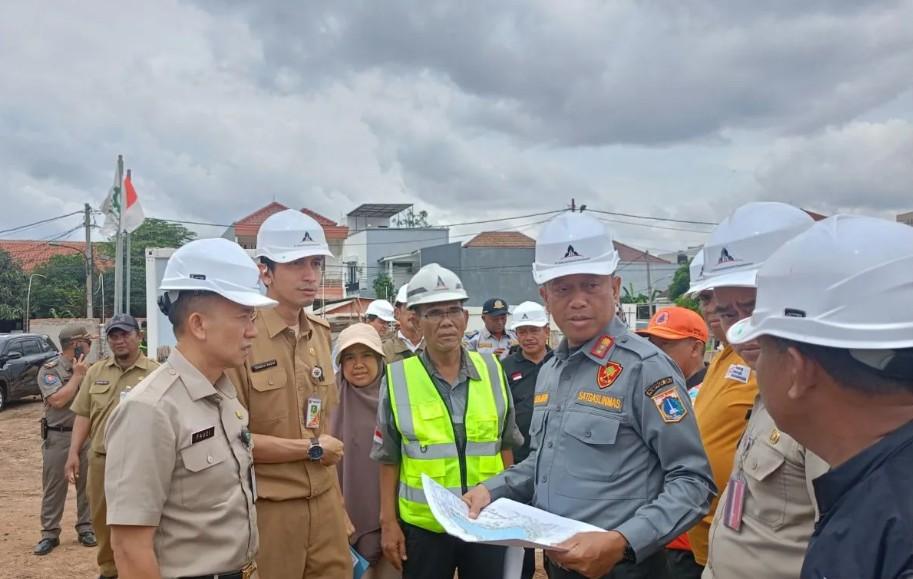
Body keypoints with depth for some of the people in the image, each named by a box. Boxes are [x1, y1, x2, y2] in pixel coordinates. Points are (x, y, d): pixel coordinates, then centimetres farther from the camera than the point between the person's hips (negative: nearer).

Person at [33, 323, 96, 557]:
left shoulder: (88, 368, 6)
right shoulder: (49, 370, -6)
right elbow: (58, 400, -19)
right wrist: (77, 375, -14)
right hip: (58, 437, -3)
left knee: (87, 484, 9)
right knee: (53, 487, 5)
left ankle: (86, 528, 20)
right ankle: (50, 533, 15)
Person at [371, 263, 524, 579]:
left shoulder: (491, 369, -1)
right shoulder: (398, 377, -7)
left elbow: (505, 445, 8)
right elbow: (389, 458, 0)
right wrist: (388, 521, -1)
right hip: (423, 525, -1)